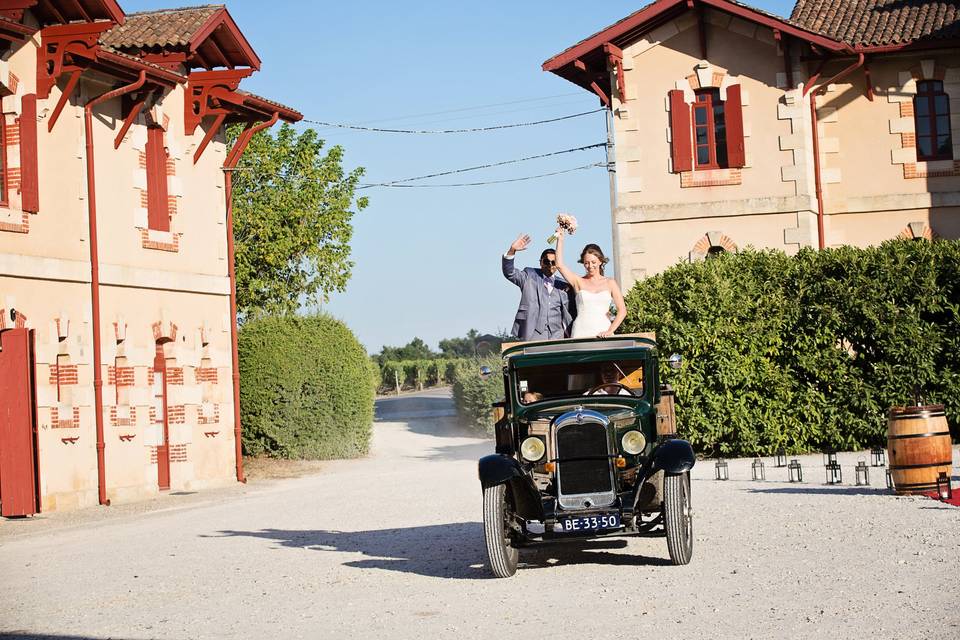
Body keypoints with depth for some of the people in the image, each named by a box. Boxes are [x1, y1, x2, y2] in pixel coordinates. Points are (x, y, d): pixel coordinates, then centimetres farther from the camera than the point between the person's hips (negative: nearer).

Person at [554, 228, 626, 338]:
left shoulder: (610, 283, 10)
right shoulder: (578, 282, 10)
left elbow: (622, 311, 3)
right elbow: (560, 265, -2)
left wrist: (610, 331, -9)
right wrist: (560, 239, 0)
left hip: (602, 334, 0)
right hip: (581, 332, 0)